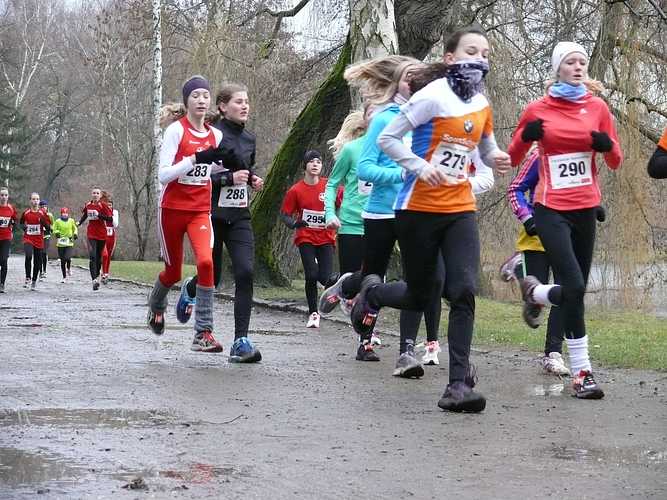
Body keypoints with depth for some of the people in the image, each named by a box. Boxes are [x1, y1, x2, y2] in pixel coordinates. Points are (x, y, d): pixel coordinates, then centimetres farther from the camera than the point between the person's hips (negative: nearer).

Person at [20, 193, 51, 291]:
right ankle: (28, 278, -14)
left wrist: (44, 223, -16)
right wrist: (23, 227, 3)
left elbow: (48, 228, 2)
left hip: (39, 241, 1)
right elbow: (21, 223, 22)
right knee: (28, 256, -27)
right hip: (28, 239, -1)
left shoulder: (42, 214, 1)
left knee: (37, 262, 5)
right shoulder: (26, 213, 3)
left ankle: (34, 282, 22)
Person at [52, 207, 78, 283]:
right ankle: (64, 277, 16)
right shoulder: (57, 221, 2)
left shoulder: (71, 221, 6)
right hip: (60, 243, 1)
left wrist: (75, 234, 2)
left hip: (69, 243, -1)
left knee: (67, 258, -20)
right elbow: (54, 230, 7)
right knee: (62, 261, 5)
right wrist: (56, 233, -14)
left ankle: (69, 268, 14)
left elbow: (75, 228, 20)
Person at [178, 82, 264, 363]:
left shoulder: (248, 139, 11)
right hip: (212, 214, -4)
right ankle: (190, 291, 46)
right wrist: (230, 178, -19)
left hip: (239, 217, 4)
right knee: (212, 277, 6)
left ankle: (241, 342, -12)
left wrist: (253, 178, 8)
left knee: (245, 272, -14)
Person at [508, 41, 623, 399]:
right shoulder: (537, 110, 0)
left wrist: (606, 145, -13)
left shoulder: (597, 107, 6)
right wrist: (526, 136, -13)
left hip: (585, 208, 4)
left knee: (575, 289, 6)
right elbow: (513, 159, 8)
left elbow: (615, 162, 10)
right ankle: (581, 372, -10)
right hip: (551, 209, -4)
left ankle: (536, 293, 41)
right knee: (574, 287, -17)